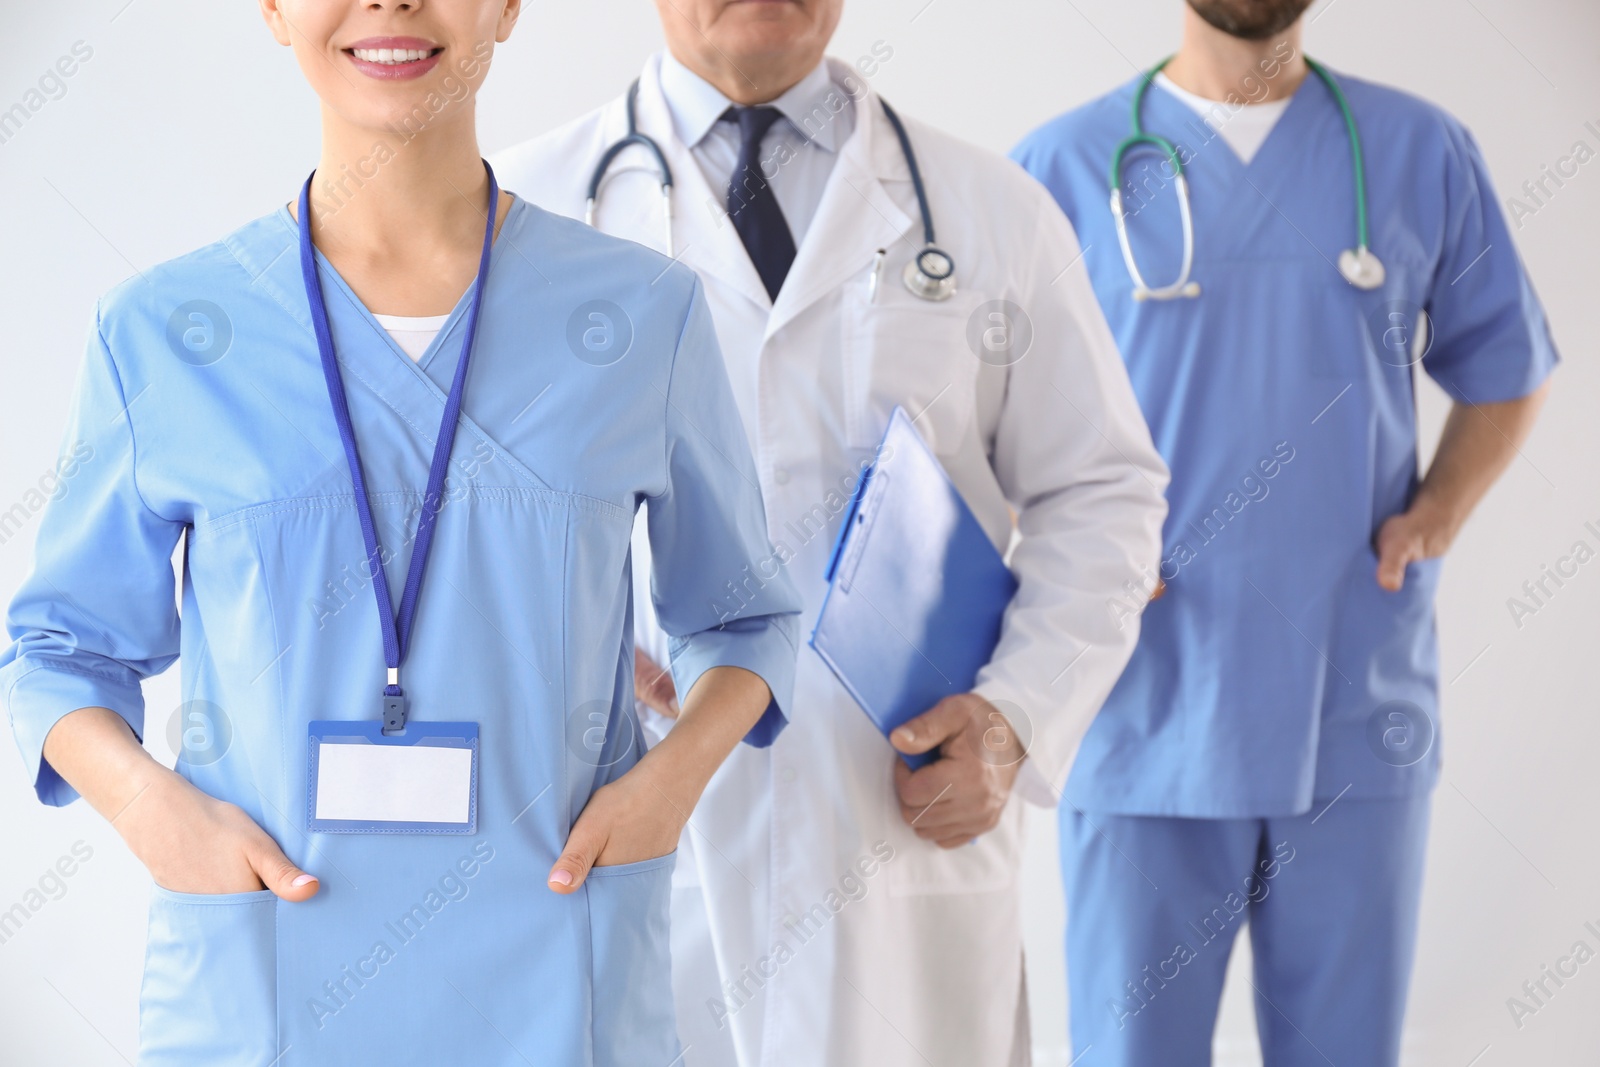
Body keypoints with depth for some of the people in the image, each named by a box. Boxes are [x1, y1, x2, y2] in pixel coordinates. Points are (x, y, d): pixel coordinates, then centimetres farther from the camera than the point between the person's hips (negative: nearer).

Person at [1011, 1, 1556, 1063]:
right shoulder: (1061, 167, 1)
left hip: (1360, 724, 2)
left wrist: (1437, 512, -2)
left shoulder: (1426, 153, 6)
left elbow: (1505, 371, 15)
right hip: (1149, 723, -1)